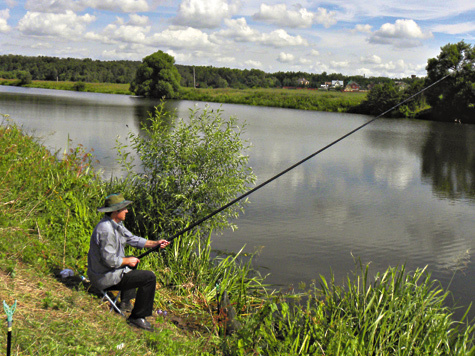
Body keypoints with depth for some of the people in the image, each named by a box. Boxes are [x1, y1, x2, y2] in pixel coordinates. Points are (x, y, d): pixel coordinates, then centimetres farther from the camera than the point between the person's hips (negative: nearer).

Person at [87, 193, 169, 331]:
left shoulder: (117, 224, 6)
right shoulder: (106, 229, -27)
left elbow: (132, 239, 13)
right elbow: (109, 260, -28)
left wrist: (155, 243, 3)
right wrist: (127, 261, -12)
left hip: (102, 272, 11)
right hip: (106, 278, -11)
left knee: (133, 262, 35)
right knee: (149, 277, -12)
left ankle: (125, 302, 36)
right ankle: (137, 317, -5)